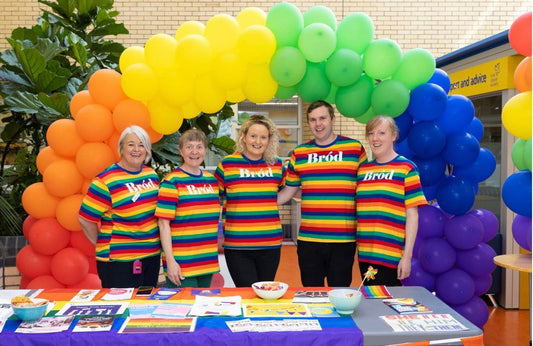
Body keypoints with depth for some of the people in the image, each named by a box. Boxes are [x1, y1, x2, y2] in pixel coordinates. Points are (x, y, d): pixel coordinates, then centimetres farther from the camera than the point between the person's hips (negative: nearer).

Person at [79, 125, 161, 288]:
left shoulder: (151, 174, 7)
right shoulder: (106, 180, -13)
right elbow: (85, 218, -11)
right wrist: (103, 244, -2)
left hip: (152, 255, 6)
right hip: (118, 260, -6)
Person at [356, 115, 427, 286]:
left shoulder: (406, 168, -3)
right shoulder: (363, 169, 11)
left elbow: (412, 215, -6)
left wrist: (407, 256, -10)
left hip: (391, 256, -5)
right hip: (364, 254, 5)